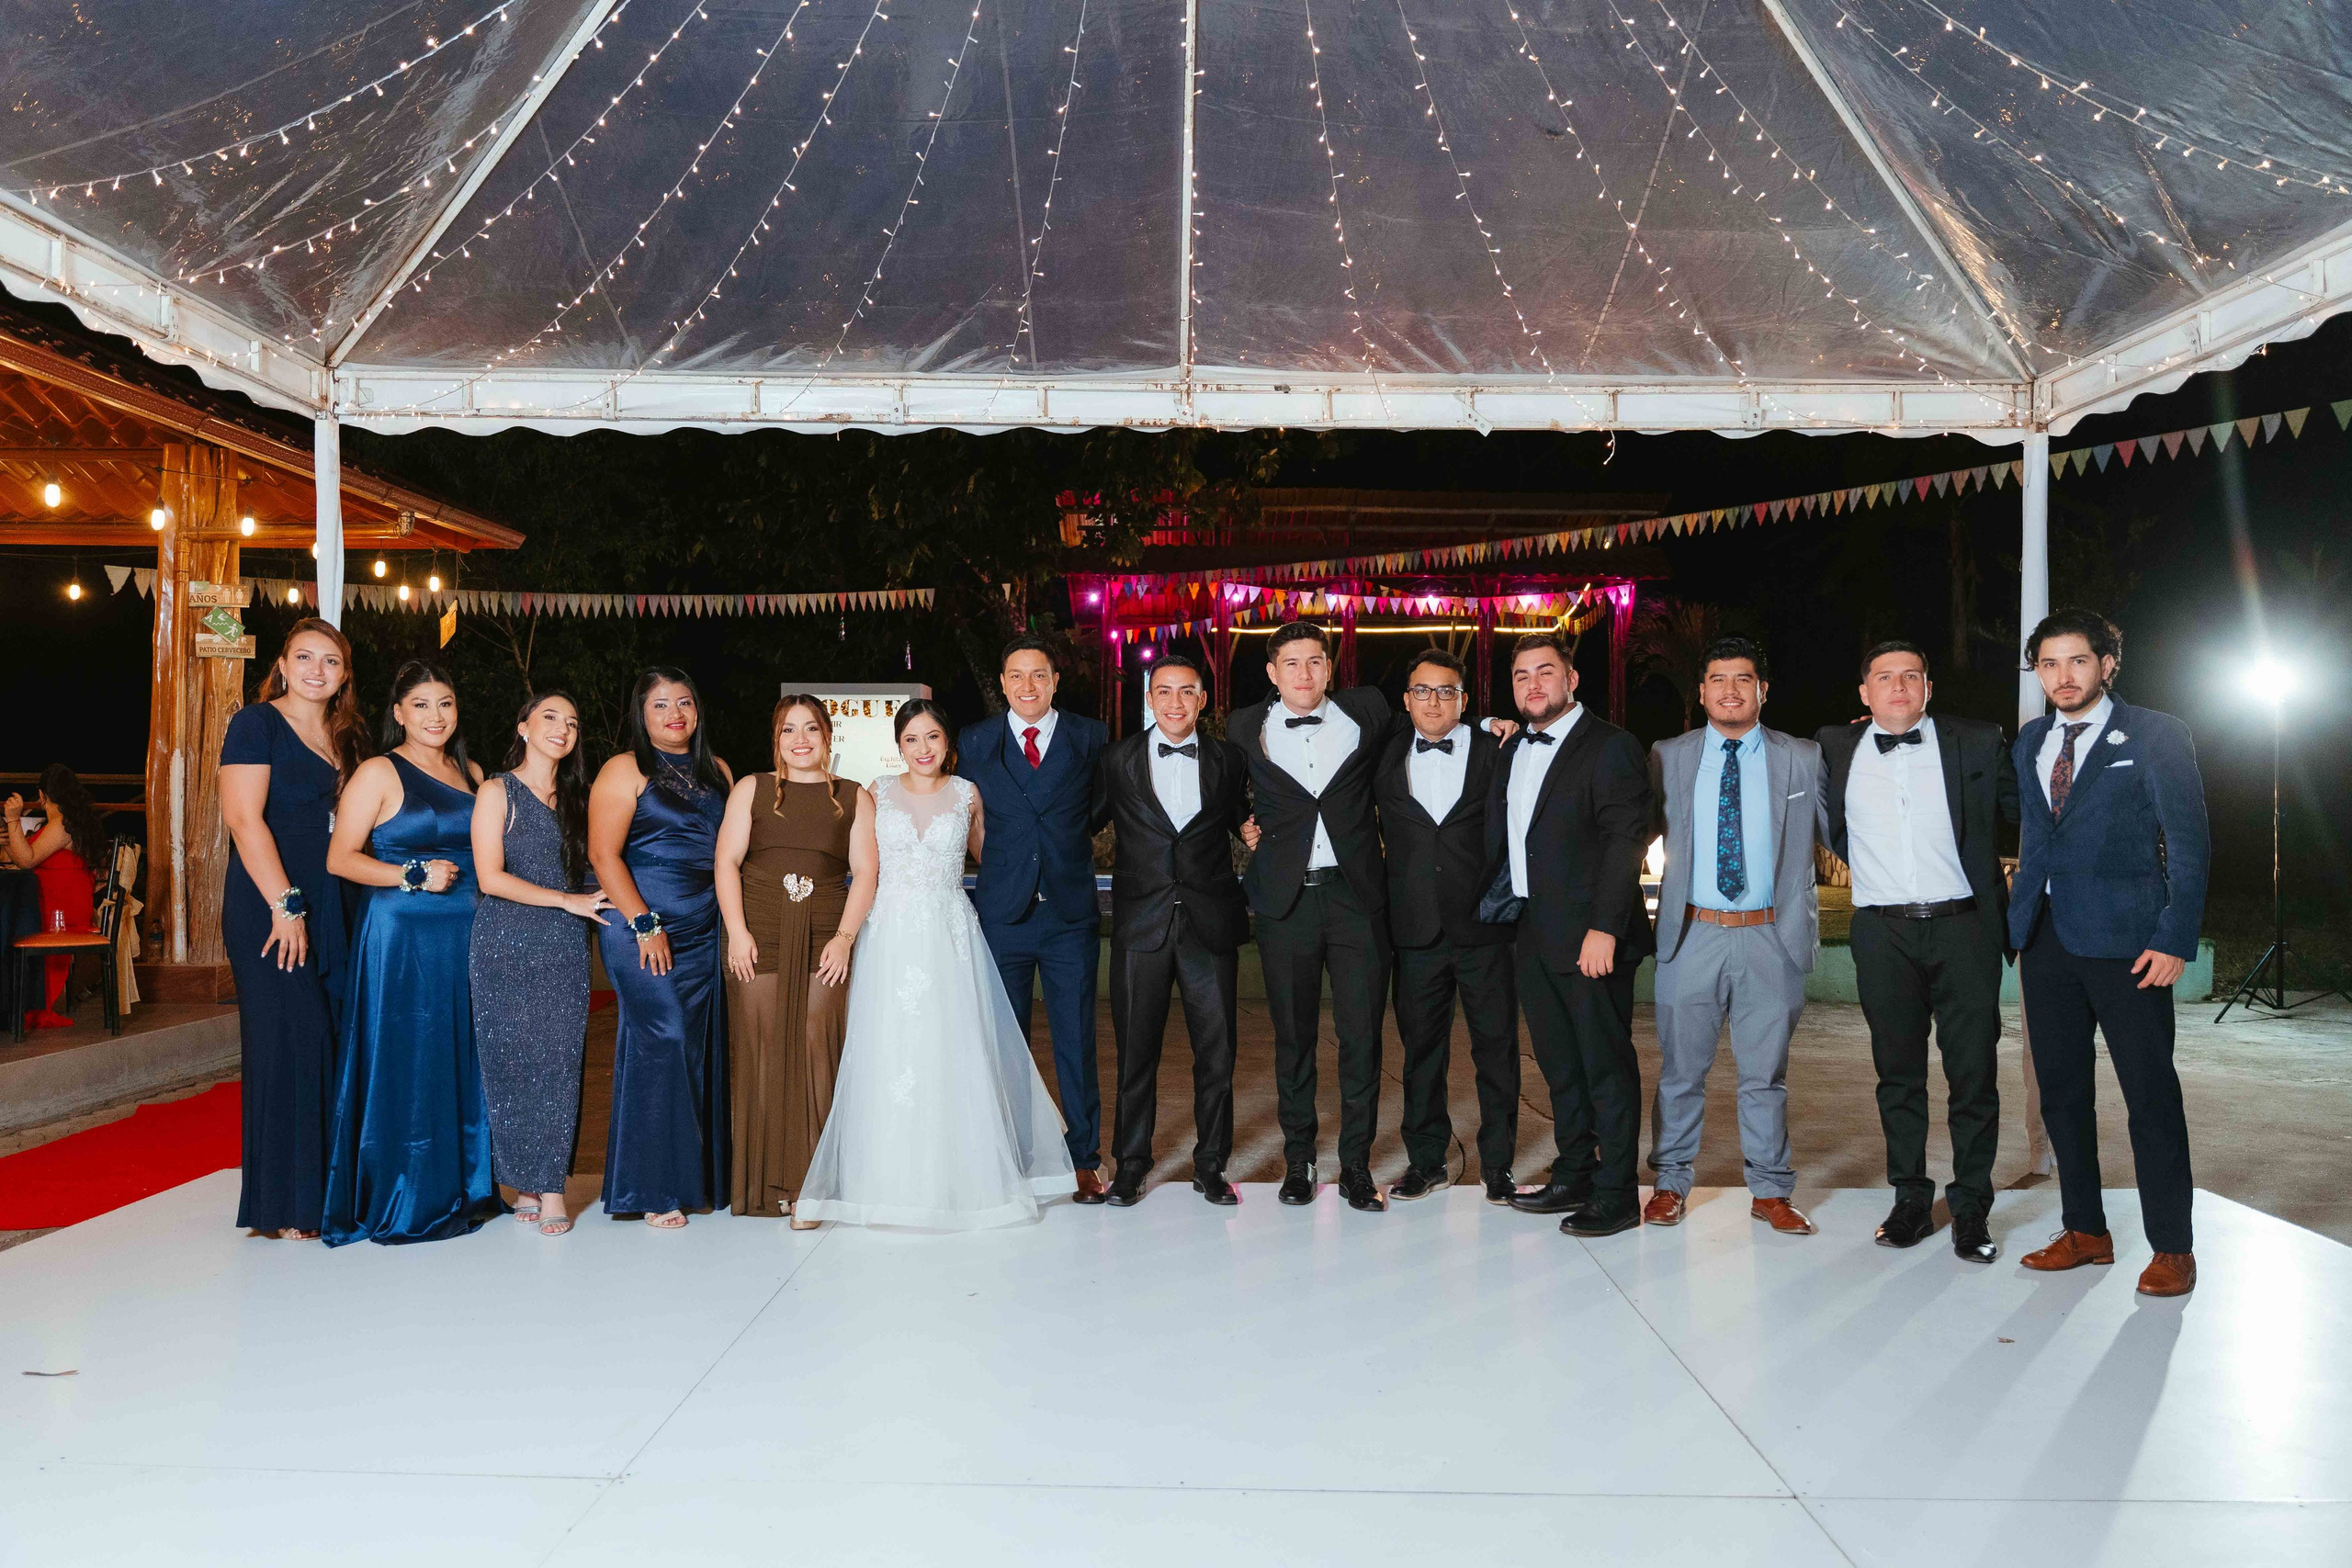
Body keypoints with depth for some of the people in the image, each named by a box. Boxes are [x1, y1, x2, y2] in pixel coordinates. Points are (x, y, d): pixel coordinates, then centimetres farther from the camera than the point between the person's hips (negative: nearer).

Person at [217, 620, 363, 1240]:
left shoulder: (341, 738, 17)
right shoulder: (256, 724, -4)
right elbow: (245, 819, -12)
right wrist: (286, 906, -17)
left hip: (328, 910, 7)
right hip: (269, 907, -7)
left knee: (329, 1042, 5)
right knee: (287, 1041, -7)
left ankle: (321, 1190, 13)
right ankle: (283, 1205, 2)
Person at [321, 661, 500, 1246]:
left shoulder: (471, 774, 14)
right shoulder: (380, 773, -4)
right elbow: (340, 858, -8)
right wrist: (413, 876, -17)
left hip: (466, 934, 6)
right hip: (401, 934, -6)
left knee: (462, 1061, 9)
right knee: (404, 1063, -1)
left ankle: (461, 1188, 21)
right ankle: (399, 1203, 11)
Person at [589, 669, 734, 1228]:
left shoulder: (716, 771, 16)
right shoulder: (625, 771, -1)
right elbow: (603, 854, -8)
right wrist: (644, 925, -14)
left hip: (704, 931, 6)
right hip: (641, 928, -5)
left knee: (701, 1046, 4)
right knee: (660, 1039, -11)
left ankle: (698, 1178, 13)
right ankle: (651, 1188, -2)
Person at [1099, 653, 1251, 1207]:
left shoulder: (1229, 760, 7)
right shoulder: (1119, 760, 5)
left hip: (1210, 924, 1)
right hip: (1141, 924, 0)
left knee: (1217, 1051, 4)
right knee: (1136, 1051, 5)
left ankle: (1210, 1166, 19)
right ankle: (1131, 1165, 19)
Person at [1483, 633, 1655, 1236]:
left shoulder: (1610, 747, -8)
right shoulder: (1512, 750, 16)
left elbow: (1624, 842, -15)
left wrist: (1603, 929, -20)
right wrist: (1503, 913, 9)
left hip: (1590, 937, -7)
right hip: (1532, 935, 8)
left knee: (1607, 1066, 0)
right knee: (1559, 1065, 16)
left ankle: (1616, 1194, 10)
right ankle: (1573, 1177, 27)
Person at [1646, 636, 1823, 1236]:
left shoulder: (1804, 759, 4)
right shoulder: (1668, 758, 5)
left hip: (1771, 936, 0)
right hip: (1693, 933, 0)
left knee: (1766, 1072, 7)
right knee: (1680, 1068, 7)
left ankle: (1770, 1192, 19)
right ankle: (1671, 1183, 20)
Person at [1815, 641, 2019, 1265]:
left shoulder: (1977, 743, 4)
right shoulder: (1835, 748, 7)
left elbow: (2025, 808, 14)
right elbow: (1828, 828, 23)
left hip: (1964, 927, -1)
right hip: (1883, 934, 1)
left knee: (1975, 1073, 1)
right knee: (1898, 1074, 7)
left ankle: (1971, 1208, 12)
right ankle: (1910, 1201, 17)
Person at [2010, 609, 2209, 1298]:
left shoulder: (2155, 735, -3)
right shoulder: (2030, 742, 14)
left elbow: (2189, 842, -5)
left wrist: (2176, 939, -13)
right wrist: (2016, 920, 8)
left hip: (2124, 939, -5)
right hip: (2047, 937, 6)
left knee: (2151, 1095, 0)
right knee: (2061, 1092, 10)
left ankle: (2172, 1248, 11)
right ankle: (2085, 1232, 23)